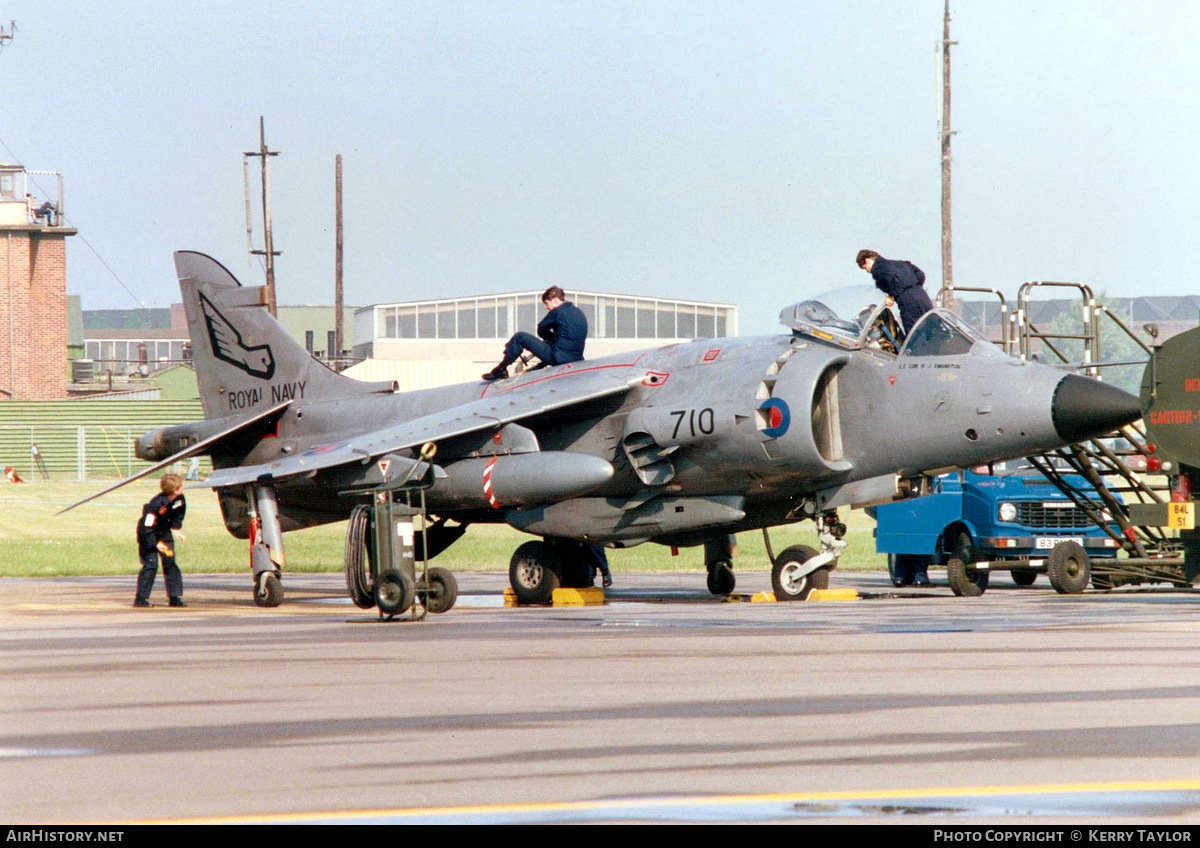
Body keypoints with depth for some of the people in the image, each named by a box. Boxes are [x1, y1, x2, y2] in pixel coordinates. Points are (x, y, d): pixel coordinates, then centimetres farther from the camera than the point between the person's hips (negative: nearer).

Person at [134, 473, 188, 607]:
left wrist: (176, 528, -2)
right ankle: (141, 598, -8)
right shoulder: (157, 504, -33)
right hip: (148, 534, -7)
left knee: (170, 563, 3)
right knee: (151, 564, -13)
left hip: (164, 532, 7)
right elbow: (147, 527, -29)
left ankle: (175, 597, 6)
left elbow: (179, 515, 11)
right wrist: (156, 544, -27)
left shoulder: (180, 499, -13)